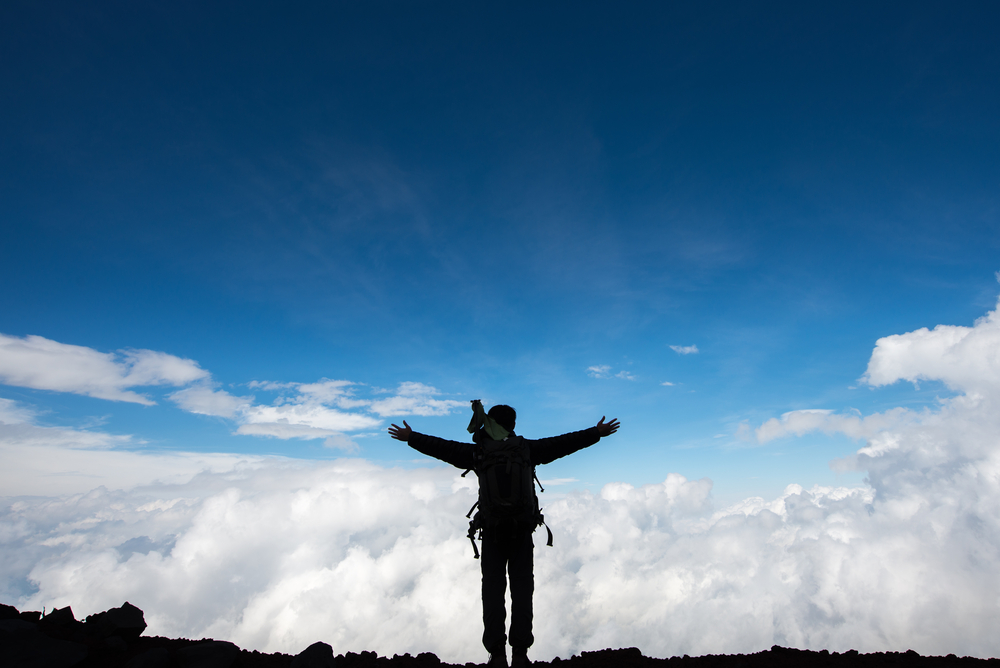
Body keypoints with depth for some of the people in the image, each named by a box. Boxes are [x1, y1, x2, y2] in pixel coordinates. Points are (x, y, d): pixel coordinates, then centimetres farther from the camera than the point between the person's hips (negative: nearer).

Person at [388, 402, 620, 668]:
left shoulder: (478, 452, 0)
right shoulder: (527, 448, 0)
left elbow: (441, 447, 4)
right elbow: (562, 443, 2)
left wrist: (410, 437, 16)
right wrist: (596, 433, 10)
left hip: (492, 530, 0)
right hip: (523, 531, 0)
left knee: (493, 589, 7)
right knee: (522, 588, 7)